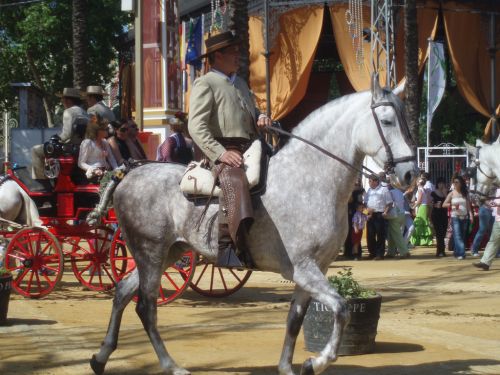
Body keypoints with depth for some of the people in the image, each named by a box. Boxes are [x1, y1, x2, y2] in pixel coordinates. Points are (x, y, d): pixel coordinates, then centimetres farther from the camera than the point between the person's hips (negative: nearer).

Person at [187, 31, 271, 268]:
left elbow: (251, 116, 35)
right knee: (235, 183, -34)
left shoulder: (241, 84, 26)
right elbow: (196, 126, -11)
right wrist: (221, 153, -21)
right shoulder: (205, 84, 0)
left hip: (248, 151, 9)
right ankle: (229, 246, -40)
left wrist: (261, 119, 9)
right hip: (221, 152, -9)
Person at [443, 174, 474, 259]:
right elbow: (444, 204, -1)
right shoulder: (452, 193, 2)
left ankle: (457, 252, 16)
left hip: (464, 217, 3)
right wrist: (452, 205, -17)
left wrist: (471, 215, -7)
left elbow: (468, 206, 7)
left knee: (462, 236, 7)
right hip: (455, 217, -3)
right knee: (457, 235, -14)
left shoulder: (465, 194, 8)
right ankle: (461, 253, -20)